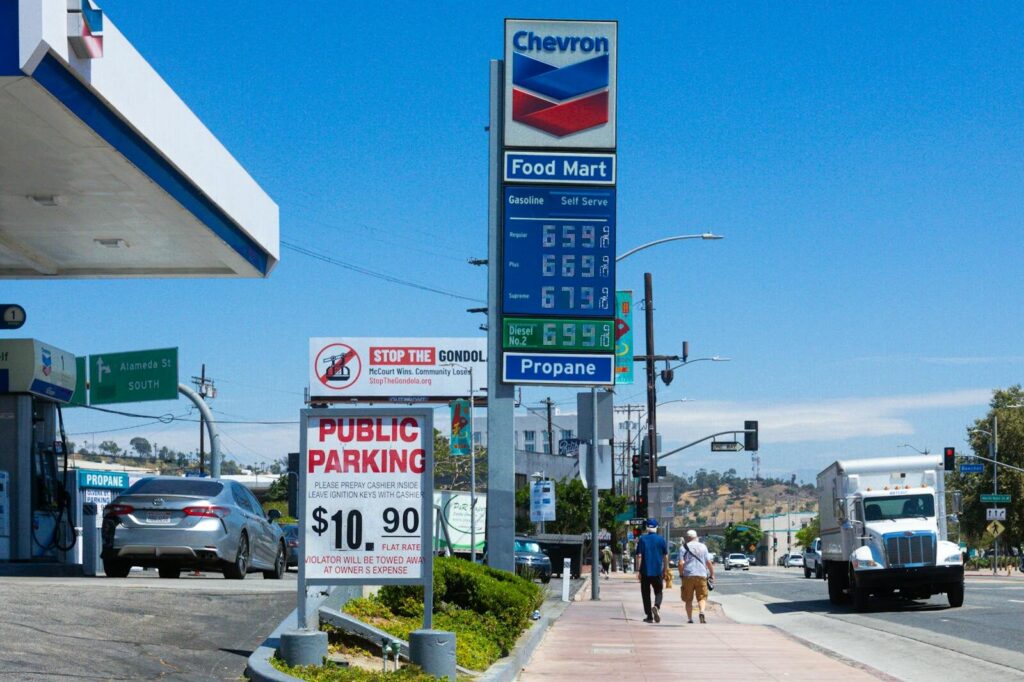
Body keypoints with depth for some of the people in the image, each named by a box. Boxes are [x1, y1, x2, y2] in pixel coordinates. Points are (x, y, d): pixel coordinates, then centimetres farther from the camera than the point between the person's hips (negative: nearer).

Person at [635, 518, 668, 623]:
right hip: (658, 571, 0)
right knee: (658, 592, 11)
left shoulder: (642, 539, -1)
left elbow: (639, 556, -6)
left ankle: (649, 616, 7)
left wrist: (638, 571, -4)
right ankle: (657, 606, -19)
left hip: (645, 571, 0)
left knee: (646, 594, 8)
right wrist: (665, 569, 14)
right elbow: (665, 556, 3)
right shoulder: (661, 539, 1)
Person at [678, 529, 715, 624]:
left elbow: (681, 563, -7)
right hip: (702, 575, 1)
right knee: (702, 597, 3)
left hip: (688, 575, -1)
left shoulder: (684, 547, 2)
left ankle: (690, 618, 6)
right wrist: (712, 574, 18)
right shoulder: (703, 546, 11)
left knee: (688, 599, 9)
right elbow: (709, 562, 9)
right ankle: (701, 612, -22)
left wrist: (681, 575, 4)